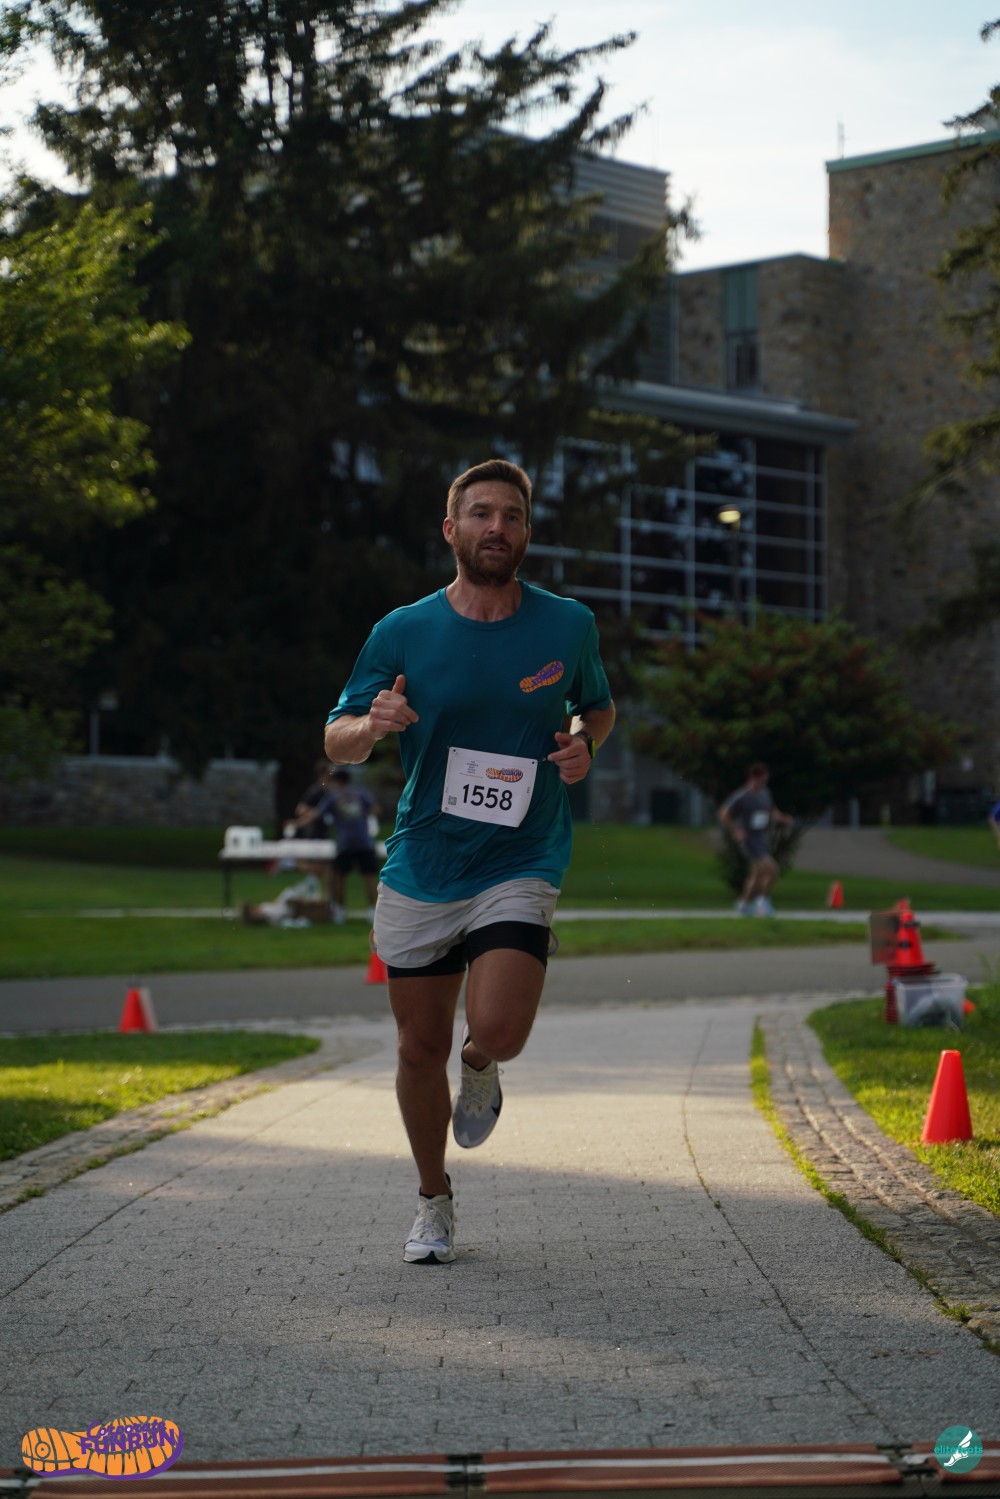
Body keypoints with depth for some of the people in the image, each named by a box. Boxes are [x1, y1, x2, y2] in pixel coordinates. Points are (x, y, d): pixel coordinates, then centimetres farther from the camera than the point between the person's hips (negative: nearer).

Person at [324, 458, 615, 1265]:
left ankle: (480, 1069, 18)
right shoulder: (403, 633, -3)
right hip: (419, 870, 1)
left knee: (497, 1032, -21)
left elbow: (599, 706, 18)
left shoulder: (568, 625, -1)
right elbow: (337, 740, 3)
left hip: (519, 867, -1)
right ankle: (434, 1202, 30)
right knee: (422, 1050, 7)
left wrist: (583, 742, -6)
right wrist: (375, 723, -21)